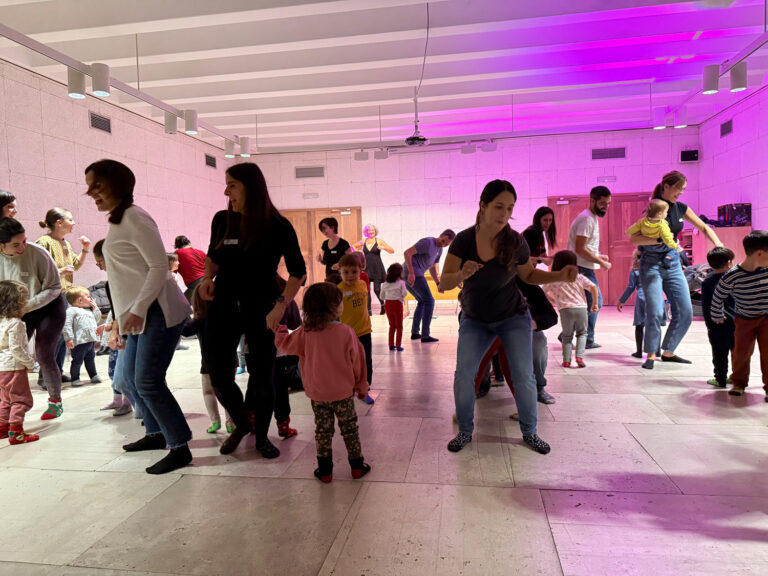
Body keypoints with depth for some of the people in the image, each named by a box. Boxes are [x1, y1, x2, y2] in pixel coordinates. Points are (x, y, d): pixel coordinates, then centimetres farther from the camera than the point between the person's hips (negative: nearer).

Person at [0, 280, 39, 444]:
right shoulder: (15, 323, -19)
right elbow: (16, 348, -21)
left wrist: (28, 359, 17)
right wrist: (30, 362, -10)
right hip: (14, 367, -9)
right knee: (21, 399, -4)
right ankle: (16, 433, -5)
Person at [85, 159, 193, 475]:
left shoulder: (133, 217, -12)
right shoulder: (116, 221, 16)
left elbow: (159, 266, -18)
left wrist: (138, 310, -22)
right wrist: (121, 321, 20)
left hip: (158, 312, -10)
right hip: (138, 315, 10)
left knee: (147, 381, -9)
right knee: (130, 374, 17)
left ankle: (180, 448, 2)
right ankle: (156, 433, 33)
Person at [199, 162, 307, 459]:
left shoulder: (278, 227, -10)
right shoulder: (222, 220, 1)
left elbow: (298, 271, -5)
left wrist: (280, 306, -17)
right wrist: (208, 278, -1)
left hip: (261, 309, -3)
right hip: (223, 305, 3)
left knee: (262, 376, 1)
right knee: (218, 375, 1)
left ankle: (261, 436, 25)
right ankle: (241, 423, 31)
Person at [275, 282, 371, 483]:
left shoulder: (305, 333, -11)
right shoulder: (346, 332, -15)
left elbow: (285, 343, 5)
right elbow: (357, 361, -7)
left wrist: (280, 329, 27)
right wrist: (362, 385, 8)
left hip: (317, 394, 2)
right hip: (343, 392, -1)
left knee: (323, 431, 15)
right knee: (349, 428, 14)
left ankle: (325, 470, 22)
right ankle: (357, 466, 24)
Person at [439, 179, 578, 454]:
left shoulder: (515, 241, -17)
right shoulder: (464, 240, -18)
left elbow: (529, 275, 0)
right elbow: (444, 283, -20)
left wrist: (560, 275, -17)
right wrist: (461, 275, -41)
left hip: (513, 317, 0)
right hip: (474, 320, 0)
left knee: (524, 376, -5)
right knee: (463, 374, -9)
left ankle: (530, 432, 19)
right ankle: (465, 431, 13)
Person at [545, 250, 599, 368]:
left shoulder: (553, 280, 7)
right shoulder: (579, 277, 9)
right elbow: (593, 287, 0)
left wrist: (555, 301, 27)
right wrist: (595, 303, 8)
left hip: (565, 310, -1)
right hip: (581, 308, 1)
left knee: (567, 335, 16)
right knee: (582, 333, 19)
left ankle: (566, 360, 7)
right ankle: (579, 356, 3)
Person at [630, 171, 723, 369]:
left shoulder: (681, 209, 7)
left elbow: (704, 228, 17)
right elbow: (633, 238, -20)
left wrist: (718, 245, 2)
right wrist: (660, 239, -30)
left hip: (673, 264, 7)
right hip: (652, 264, -7)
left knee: (685, 312, 3)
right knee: (655, 312, -12)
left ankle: (668, 352, 17)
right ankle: (651, 354, 5)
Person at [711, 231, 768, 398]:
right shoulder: (732, 276, -19)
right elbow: (718, 298, -5)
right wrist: (718, 317, 6)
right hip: (744, 320, -1)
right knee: (741, 353, 4)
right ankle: (739, 383, 26)